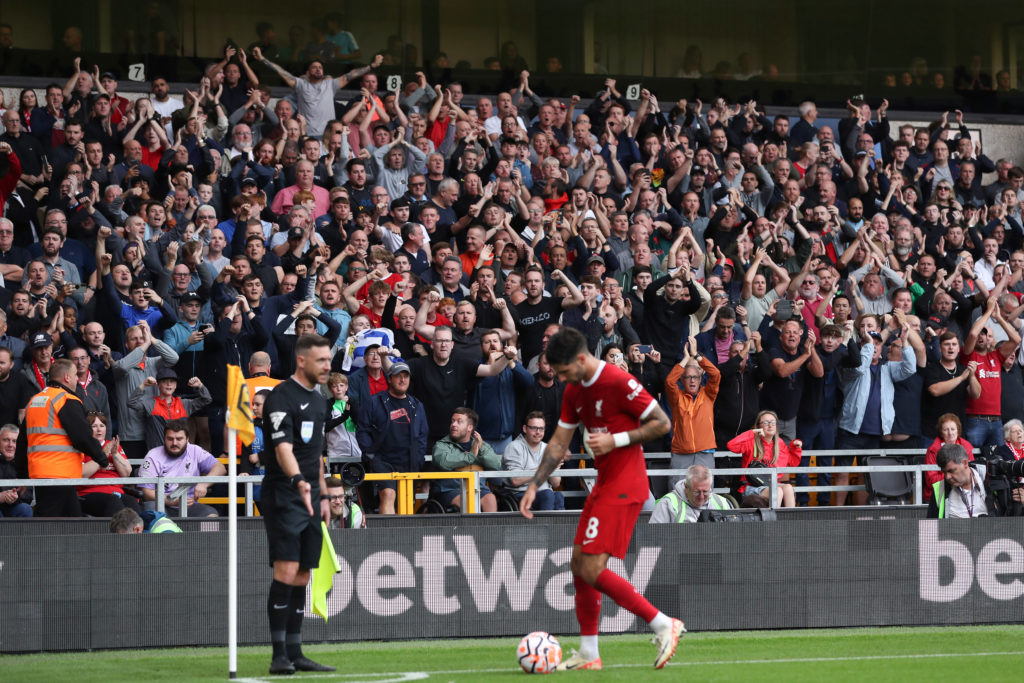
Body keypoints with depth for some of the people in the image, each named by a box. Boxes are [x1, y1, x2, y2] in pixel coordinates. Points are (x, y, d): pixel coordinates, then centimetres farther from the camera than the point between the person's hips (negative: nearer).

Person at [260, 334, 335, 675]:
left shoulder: (318, 400, 17)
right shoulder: (282, 397, -12)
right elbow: (283, 449, -24)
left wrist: (323, 496, 22)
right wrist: (298, 481, -40)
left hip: (309, 500, 8)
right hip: (283, 498, -8)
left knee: (302, 578, 8)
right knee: (286, 572, -14)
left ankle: (295, 653, 11)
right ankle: (279, 655, -13)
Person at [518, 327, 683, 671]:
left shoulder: (619, 382, -17)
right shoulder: (574, 391, 10)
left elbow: (663, 423, -14)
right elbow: (559, 443, 16)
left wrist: (615, 440, -20)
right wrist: (534, 486, 8)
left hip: (623, 487, -9)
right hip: (603, 484, 9)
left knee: (591, 570, -14)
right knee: (579, 564, 9)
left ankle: (664, 625, -8)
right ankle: (588, 654, 16)